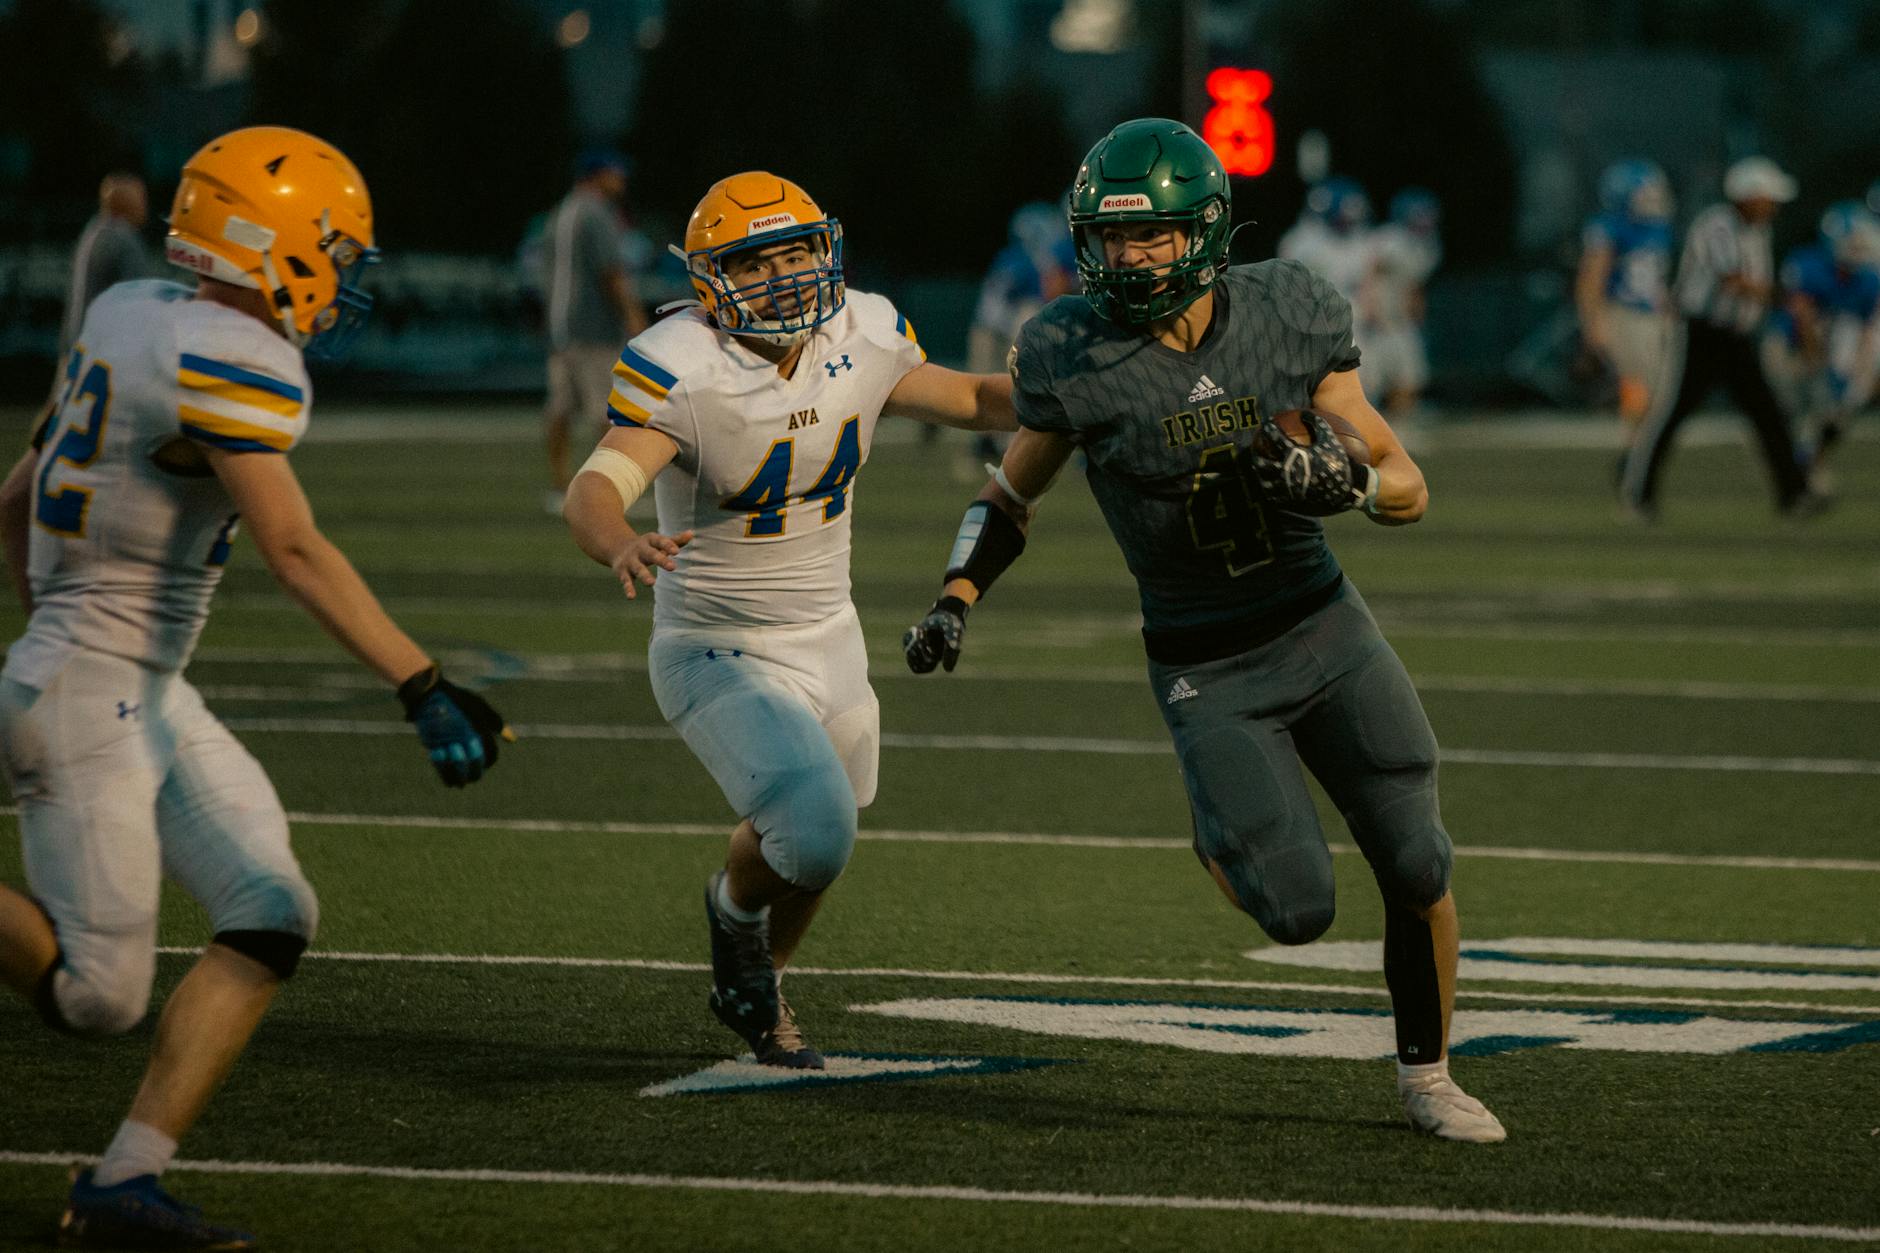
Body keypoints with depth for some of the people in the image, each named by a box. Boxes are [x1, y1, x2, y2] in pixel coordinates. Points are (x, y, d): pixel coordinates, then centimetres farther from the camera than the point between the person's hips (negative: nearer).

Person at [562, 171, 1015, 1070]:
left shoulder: (860, 341, -7)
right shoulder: (683, 373, -26)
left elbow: (968, 399, 12)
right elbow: (594, 491, -40)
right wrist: (621, 547, -62)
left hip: (828, 644, 6)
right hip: (717, 658, -6)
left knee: (813, 848, 23)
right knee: (815, 833, -25)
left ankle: (753, 990, 54)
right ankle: (736, 907, 11)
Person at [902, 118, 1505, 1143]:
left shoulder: (1286, 318, -9)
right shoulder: (1075, 358, -14)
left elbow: (1408, 488, -4)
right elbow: (1012, 495, 4)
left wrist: (1339, 481, -26)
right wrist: (955, 601, -12)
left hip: (1323, 626, 2)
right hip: (1207, 670, -2)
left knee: (1417, 871, -1)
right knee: (1298, 910, -12)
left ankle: (1426, 1077, 23)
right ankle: (1219, 835, 24)